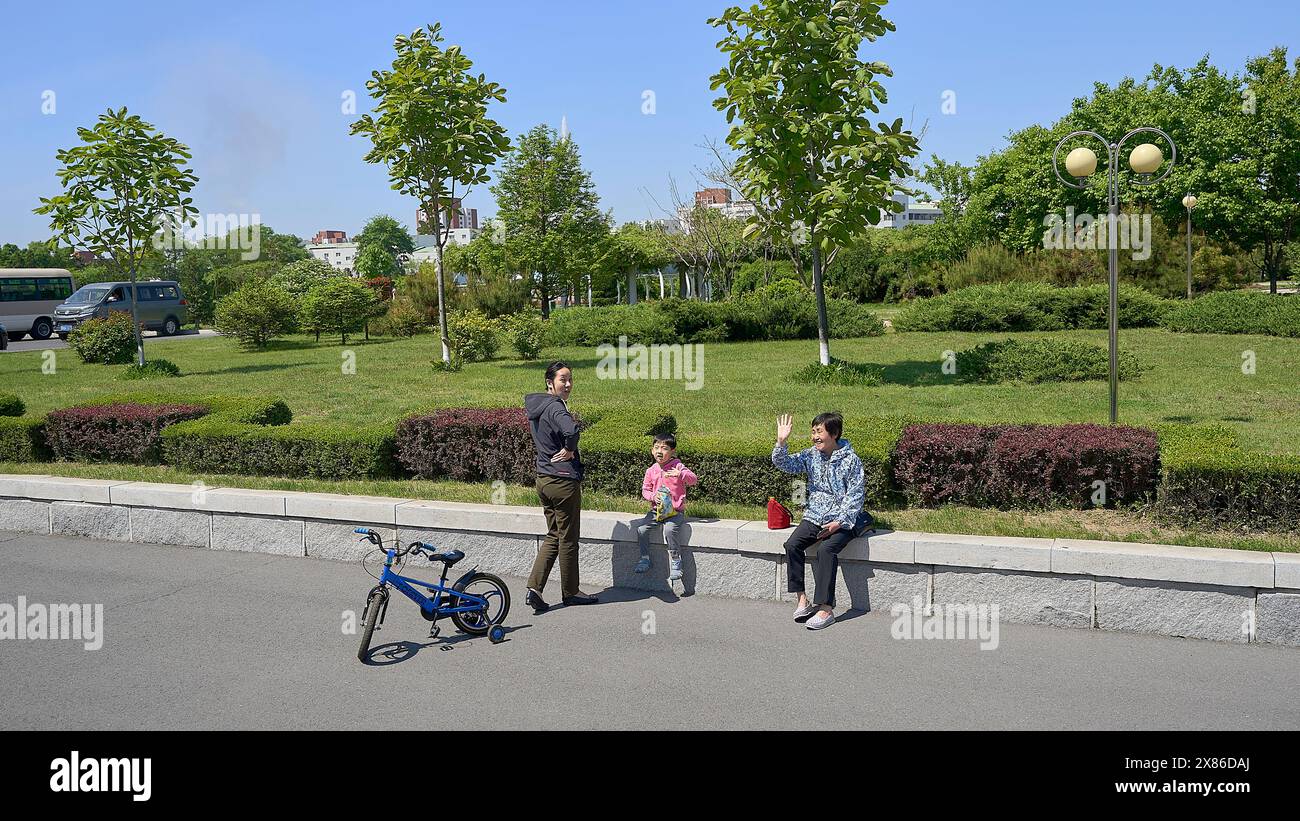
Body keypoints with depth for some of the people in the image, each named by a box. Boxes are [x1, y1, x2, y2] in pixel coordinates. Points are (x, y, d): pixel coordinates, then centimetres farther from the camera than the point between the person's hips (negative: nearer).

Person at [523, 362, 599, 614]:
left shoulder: (534, 407, 9)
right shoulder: (556, 408, -19)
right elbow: (572, 431, -39)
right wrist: (570, 450, -20)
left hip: (543, 479, 9)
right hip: (564, 481, -9)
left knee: (553, 535, 16)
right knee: (568, 538, 6)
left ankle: (534, 588, 7)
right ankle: (570, 592, 20)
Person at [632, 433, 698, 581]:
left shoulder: (677, 466, -2)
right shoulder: (651, 471, 8)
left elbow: (694, 480, -12)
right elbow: (645, 490, 14)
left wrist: (680, 474, -31)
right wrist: (653, 496, -9)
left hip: (675, 511, -4)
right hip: (657, 510, 4)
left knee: (669, 529, -32)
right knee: (641, 529, -15)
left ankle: (675, 560, -14)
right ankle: (645, 558, 6)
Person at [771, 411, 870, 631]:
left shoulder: (851, 460, -7)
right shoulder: (811, 455, 7)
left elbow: (855, 496, -8)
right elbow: (784, 464, 0)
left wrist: (839, 522, -16)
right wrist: (781, 442, -17)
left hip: (841, 519, -5)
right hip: (814, 516, 5)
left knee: (826, 549, -30)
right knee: (792, 544, -20)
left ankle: (826, 608, -26)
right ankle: (802, 599, -11)